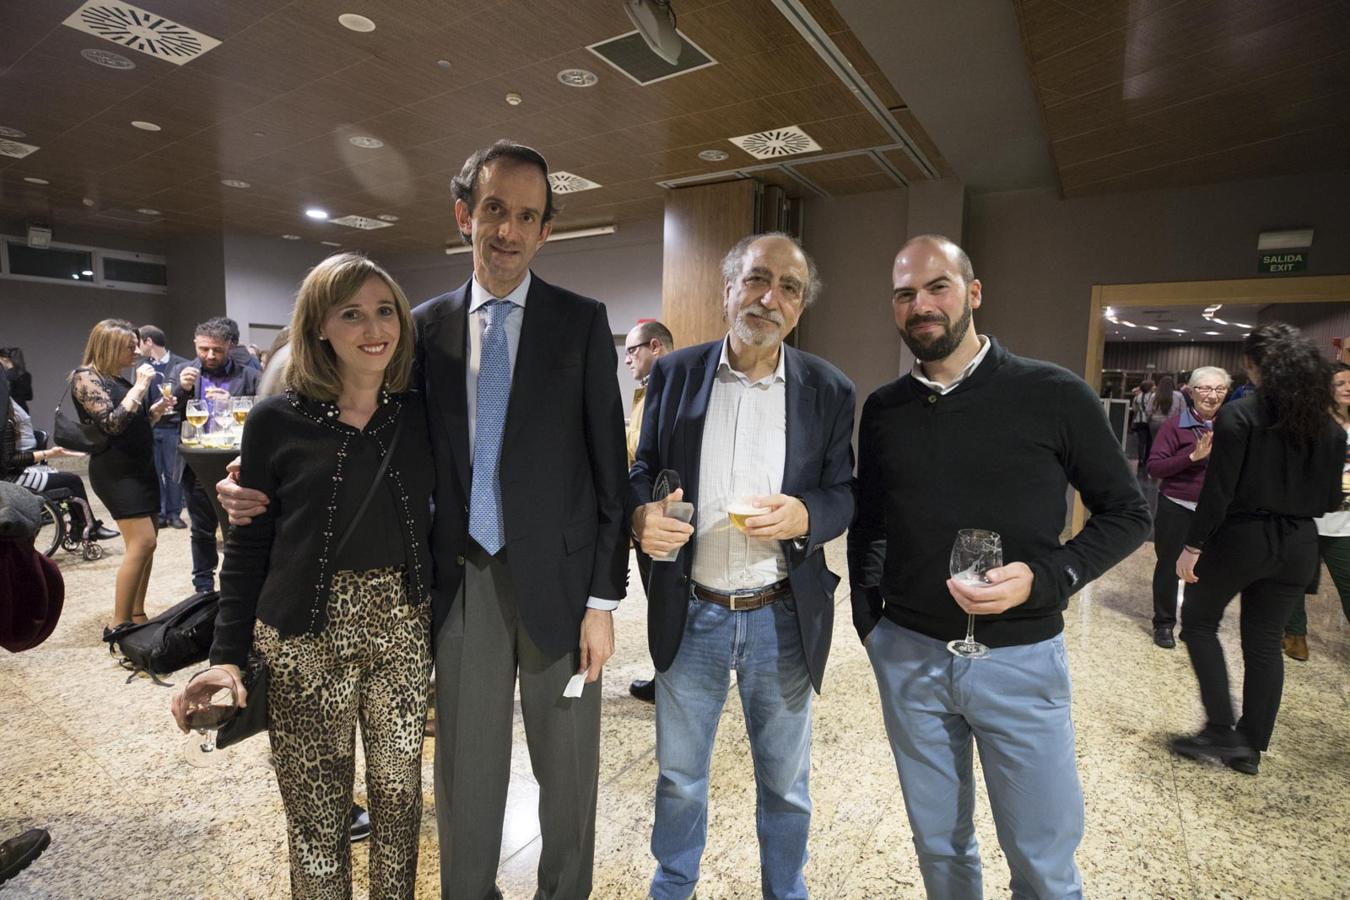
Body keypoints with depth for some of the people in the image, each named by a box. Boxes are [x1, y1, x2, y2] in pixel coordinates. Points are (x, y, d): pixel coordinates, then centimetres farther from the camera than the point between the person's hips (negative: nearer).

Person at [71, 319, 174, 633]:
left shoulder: (120, 380, 15)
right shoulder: (86, 377, -9)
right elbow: (112, 423, -21)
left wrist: (157, 409, 4)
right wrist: (140, 387, -17)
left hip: (142, 466, 9)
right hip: (115, 471, -9)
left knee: (144, 545, 7)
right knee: (142, 543, -15)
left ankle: (137, 616, 14)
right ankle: (117, 625, -8)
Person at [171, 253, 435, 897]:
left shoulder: (420, 413, -1)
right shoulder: (277, 420, -6)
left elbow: (435, 521, 5)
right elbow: (248, 544, 0)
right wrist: (228, 655, -3)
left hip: (403, 627, 2)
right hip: (306, 639, -2)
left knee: (398, 790, 16)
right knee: (316, 806, 12)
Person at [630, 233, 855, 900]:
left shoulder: (829, 390, -3)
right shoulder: (674, 373, -2)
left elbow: (845, 493, 1)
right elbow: (644, 469, 4)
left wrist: (806, 515, -21)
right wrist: (641, 512, -18)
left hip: (782, 619, 0)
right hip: (690, 615, 1)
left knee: (785, 783, 20)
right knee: (678, 776, 21)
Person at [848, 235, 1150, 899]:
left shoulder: (1053, 395, -8)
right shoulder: (883, 409, 2)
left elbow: (1127, 513, -2)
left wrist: (1044, 578, -18)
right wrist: (868, 619, 5)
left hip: (1020, 657, -2)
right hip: (907, 655, 3)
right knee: (939, 845, 19)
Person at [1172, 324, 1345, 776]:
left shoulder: (1239, 415, -14)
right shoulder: (1329, 427, 3)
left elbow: (1218, 491, -18)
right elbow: (1330, 500, 7)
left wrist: (1192, 546, -13)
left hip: (1239, 539, -5)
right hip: (1297, 548, 6)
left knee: (1199, 623, 13)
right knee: (1265, 644, 13)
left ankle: (1221, 732, 10)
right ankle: (1251, 747, 23)